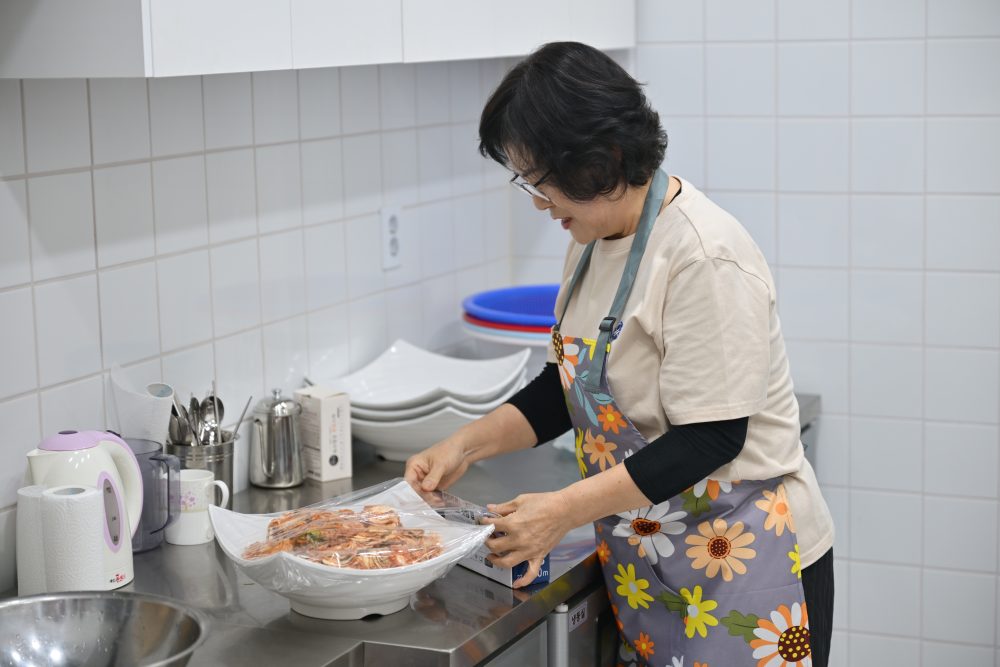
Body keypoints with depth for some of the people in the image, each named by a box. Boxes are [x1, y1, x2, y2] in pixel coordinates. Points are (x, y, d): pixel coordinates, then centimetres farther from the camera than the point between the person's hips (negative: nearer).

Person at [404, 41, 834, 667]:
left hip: (739, 562, -8)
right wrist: (468, 444, 2)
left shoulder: (706, 257, -22)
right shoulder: (595, 238, 6)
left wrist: (564, 509, -25)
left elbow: (709, 438, -23)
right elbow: (569, 384, 15)